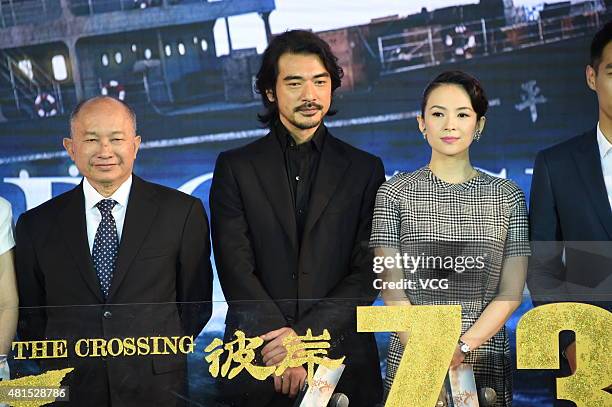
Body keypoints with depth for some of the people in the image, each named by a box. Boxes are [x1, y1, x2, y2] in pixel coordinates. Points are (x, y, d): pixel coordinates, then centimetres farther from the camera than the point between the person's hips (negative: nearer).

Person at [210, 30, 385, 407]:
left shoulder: (365, 169, 5)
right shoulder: (235, 167, 4)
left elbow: (367, 271, -1)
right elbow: (235, 269, -4)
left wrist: (305, 336, -13)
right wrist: (283, 346, -15)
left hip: (342, 359, 1)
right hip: (256, 361, 0)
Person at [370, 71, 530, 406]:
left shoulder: (507, 196, 3)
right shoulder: (395, 192, 1)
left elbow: (511, 292, -1)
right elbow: (392, 288, -5)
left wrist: (461, 349, -14)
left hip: (486, 360, 1)